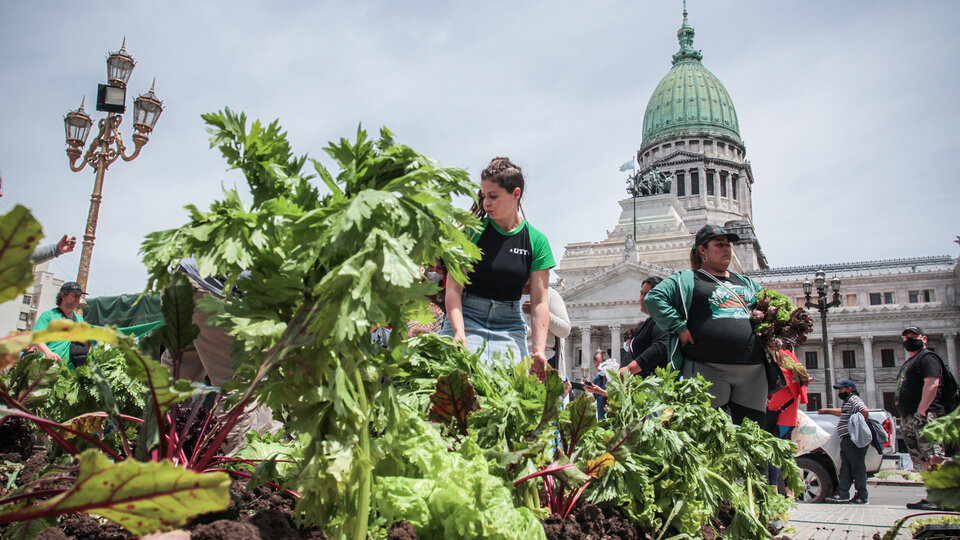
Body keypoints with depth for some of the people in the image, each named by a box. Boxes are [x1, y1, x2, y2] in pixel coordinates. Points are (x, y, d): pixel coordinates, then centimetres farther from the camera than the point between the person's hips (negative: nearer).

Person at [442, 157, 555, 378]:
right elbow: (453, 288, -7)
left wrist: (539, 350, -12)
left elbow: (539, 301, -2)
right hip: (465, 319, -2)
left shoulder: (537, 241, 1)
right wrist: (459, 332, -22)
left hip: (510, 326, 2)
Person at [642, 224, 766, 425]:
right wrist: (679, 328, -12)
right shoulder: (686, 279, 4)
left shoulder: (747, 283, 23)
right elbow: (654, 298, -7)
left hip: (752, 371, 6)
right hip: (707, 369, -5)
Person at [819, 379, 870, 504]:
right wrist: (827, 410, 47)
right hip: (847, 440, 10)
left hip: (854, 440, -10)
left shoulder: (854, 399, -9)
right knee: (845, 468, 7)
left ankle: (862, 496, 0)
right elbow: (842, 412, 44)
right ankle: (842, 494, 6)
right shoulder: (848, 401, 23)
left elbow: (865, 410, -27)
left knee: (857, 467, -5)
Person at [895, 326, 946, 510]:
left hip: (925, 416, -10)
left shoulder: (927, 357, -2)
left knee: (934, 458, -15)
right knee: (924, 461, 7)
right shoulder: (908, 363, 28)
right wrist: (904, 418, 22)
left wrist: (921, 411, -22)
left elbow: (932, 384, -16)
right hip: (908, 419, 10)